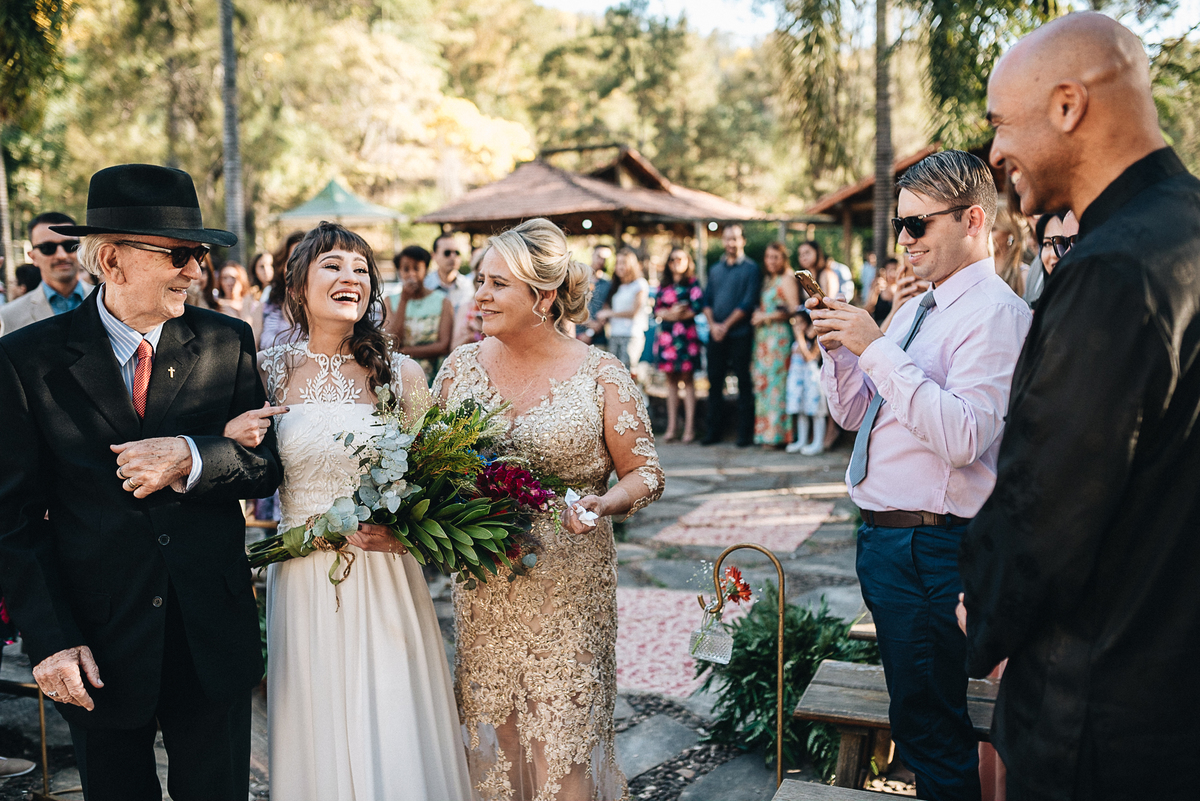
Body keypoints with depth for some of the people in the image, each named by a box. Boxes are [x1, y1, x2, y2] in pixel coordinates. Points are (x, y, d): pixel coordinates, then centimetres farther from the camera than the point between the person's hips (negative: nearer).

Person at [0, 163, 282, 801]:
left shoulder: (227, 343, -2)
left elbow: (265, 465, 1)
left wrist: (191, 459, -19)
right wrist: (52, 640, -12)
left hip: (213, 640, 2)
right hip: (99, 649, -1)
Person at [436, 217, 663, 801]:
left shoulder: (601, 375, -5)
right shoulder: (461, 366, 4)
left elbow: (645, 473, -2)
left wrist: (604, 503, -22)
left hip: (568, 592, -3)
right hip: (482, 590, 3)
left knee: (564, 742, 2)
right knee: (489, 733, 12)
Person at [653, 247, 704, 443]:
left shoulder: (692, 283, 3)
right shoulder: (663, 285, 15)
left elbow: (698, 307, -9)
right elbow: (656, 309, 9)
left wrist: (676, 315, -5)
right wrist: (669, 313, -10)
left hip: (686, 334, -4)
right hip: (666, 336, 4)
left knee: (687, 379, -4)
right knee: (671, 380, 7)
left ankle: (689, 427, -3)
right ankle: (672, 426, 11)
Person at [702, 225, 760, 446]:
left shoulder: (751, 269, -1)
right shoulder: (715, 269, 15)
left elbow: (748, 303, -9)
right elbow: (707, 300, 11)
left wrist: (726, 325, -11)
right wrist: (713, 324, -5)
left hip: (739, 334, -5)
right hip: (716, 334, 5)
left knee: (744, 383, -2)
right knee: (715, 382, 7)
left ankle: (745, 433, 2)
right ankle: (714, 430, 14)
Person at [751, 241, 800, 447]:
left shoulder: (787, 280, -5)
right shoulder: (767, 280, 19)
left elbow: (794, 310, -12)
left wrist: (767, 316, -10)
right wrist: (756, 316, 6)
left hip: (778, 335, -8)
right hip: (763, 337, 8)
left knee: (775, 381, -7)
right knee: (762, 382, 5)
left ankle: (776, 434, -3)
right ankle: (764, 432, 8)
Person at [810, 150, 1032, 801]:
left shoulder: (996, 314, -16)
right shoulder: (914, 311, 13)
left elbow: (963, 436, -28)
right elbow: (852, 413, 17)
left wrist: (878, 348, -25)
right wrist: (838, 346, -1)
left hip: (929, 546, -9)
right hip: (881, 536, 9)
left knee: (927, 721, 2)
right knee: (915, 706, 23)